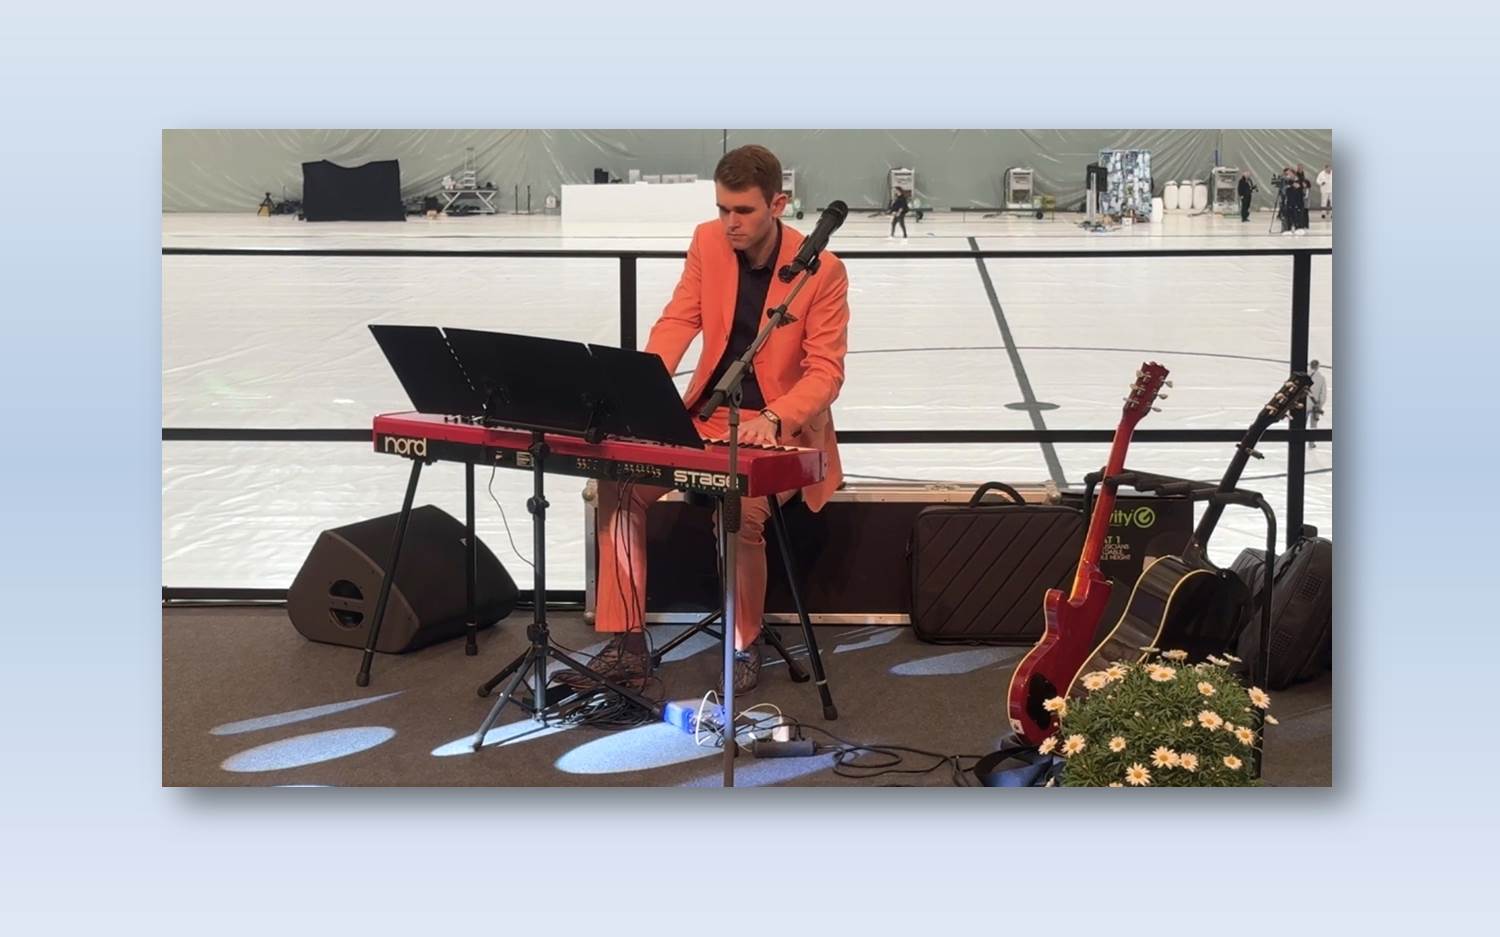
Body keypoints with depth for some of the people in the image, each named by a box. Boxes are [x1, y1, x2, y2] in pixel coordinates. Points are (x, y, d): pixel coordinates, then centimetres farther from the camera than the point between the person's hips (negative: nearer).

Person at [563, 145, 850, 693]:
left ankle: (744, 649, -9)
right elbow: (678, 321, 1)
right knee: (618, 483, -18)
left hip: (781, 432, -5)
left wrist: (772, 419, -32)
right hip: (707, 417, 5)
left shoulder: (822, 271, -13)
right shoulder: (708, 242, 1)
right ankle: (626, 647, -10)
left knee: (741, 510, -33)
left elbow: (826, 372, -14)